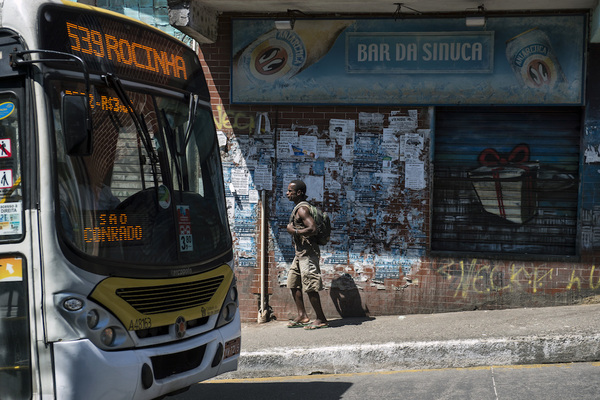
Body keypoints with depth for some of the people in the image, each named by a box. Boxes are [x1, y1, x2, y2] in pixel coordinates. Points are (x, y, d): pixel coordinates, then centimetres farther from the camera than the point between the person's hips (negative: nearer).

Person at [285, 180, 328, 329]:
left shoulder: (302, 209, -16)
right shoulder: (298, 208, 15)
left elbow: (313, 229, -27)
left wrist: (293, 231, -19)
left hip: (308, 252, -11)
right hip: (301, 252, 11)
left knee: (310, 286, -7)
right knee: (293, 283, 13)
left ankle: (321, 319, 0)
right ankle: (302, 316, 18)